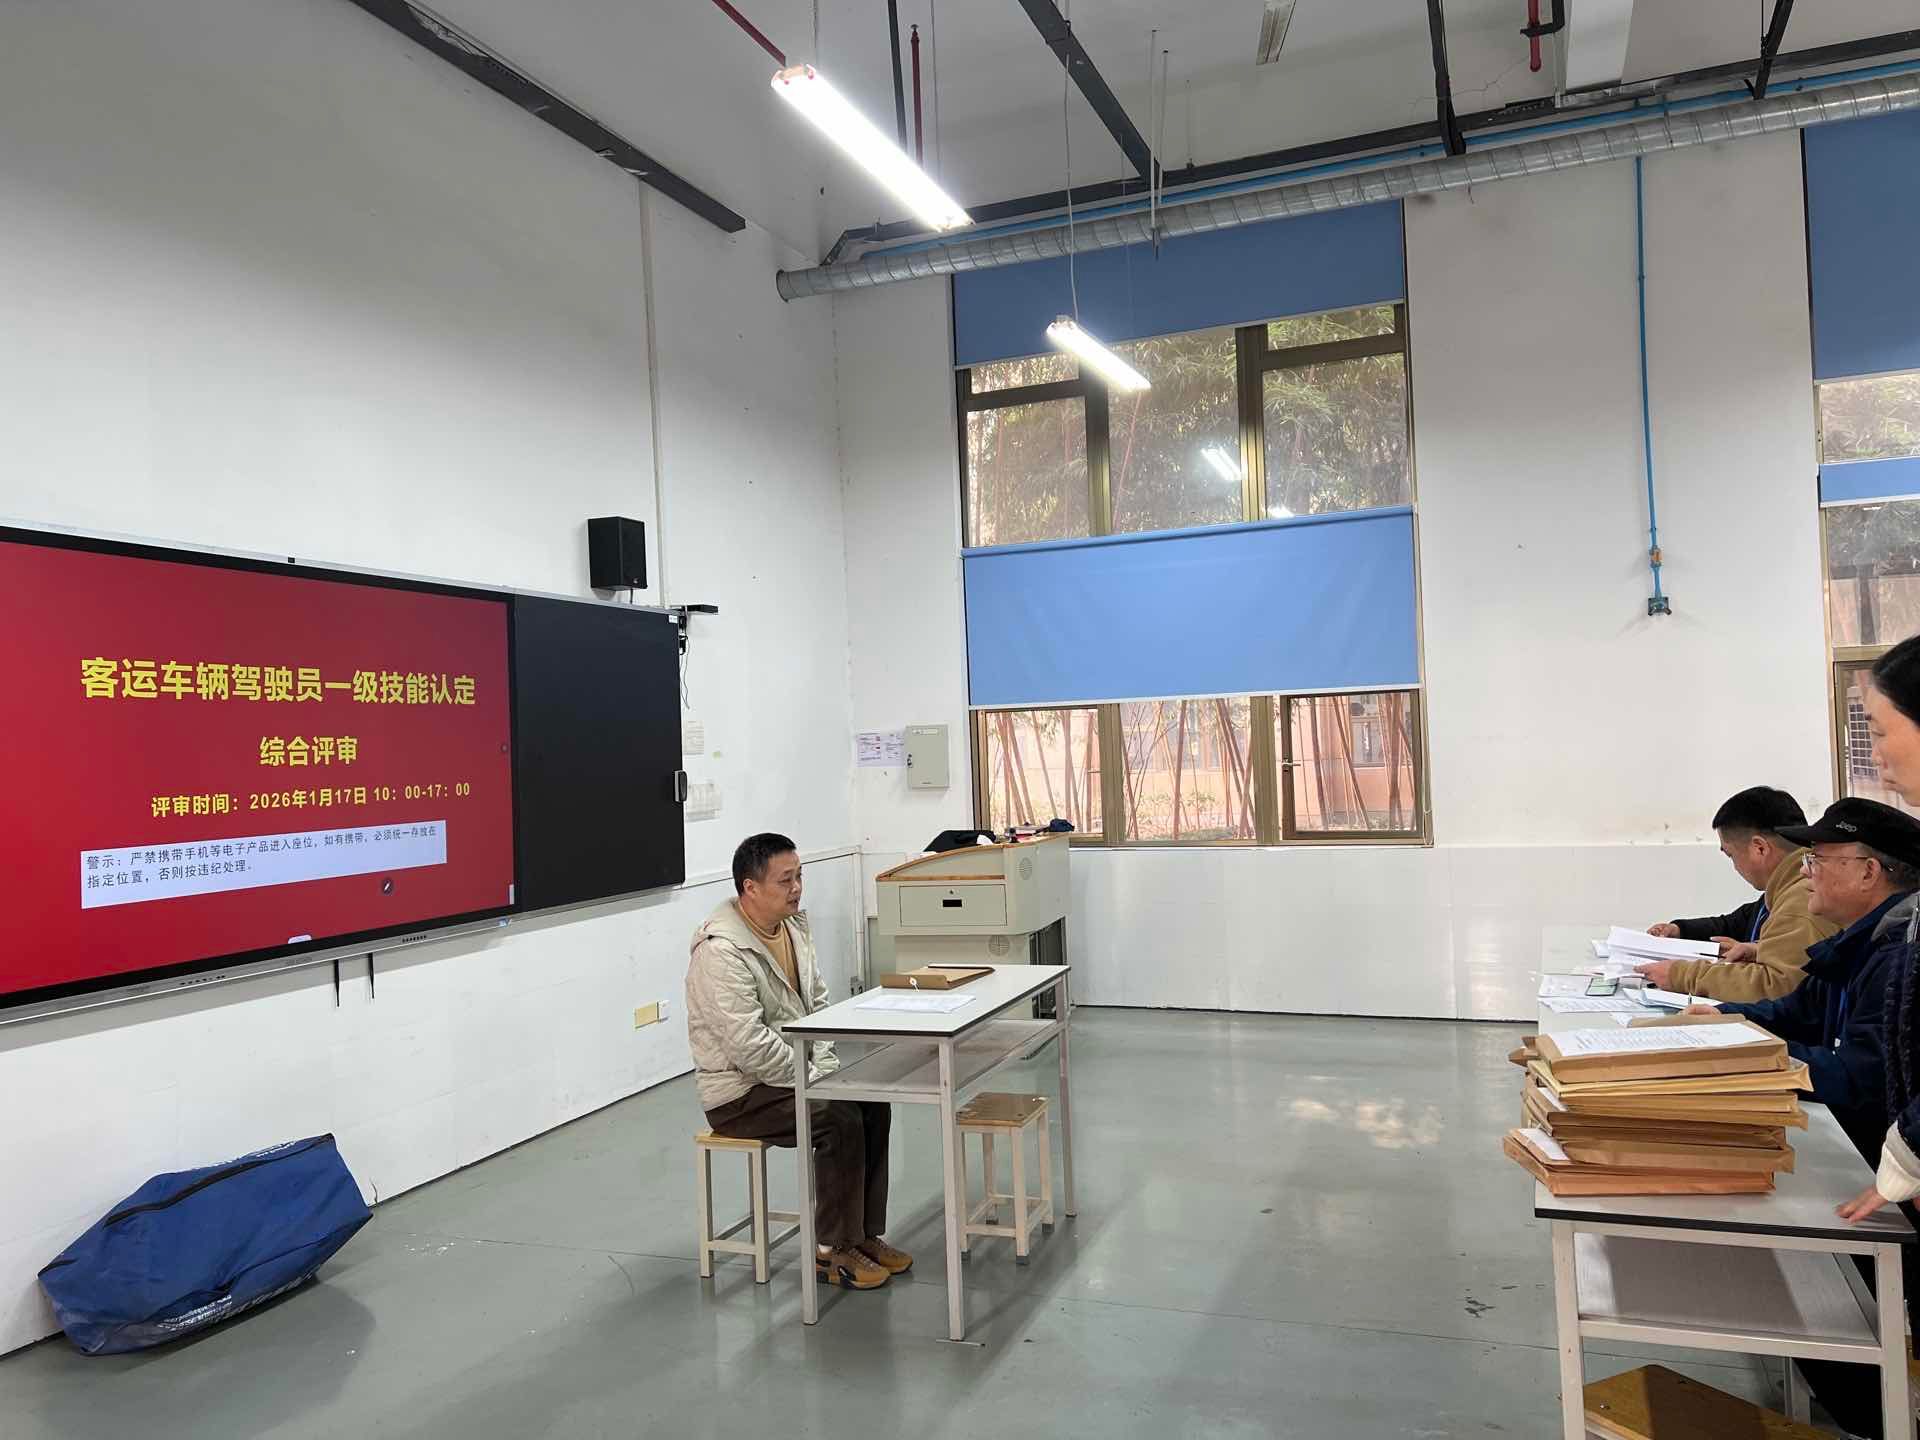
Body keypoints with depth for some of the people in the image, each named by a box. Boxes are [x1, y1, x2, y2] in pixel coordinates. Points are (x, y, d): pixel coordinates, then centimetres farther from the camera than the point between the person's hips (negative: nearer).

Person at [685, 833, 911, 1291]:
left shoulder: (793, 925, 4)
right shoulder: (722, 950, -25)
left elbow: (818, 1003, 12)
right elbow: (749, 1045, -29)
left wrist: (825, 1063, -2)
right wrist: (812, 1078, -20)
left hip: (791, 1072, 9)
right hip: (739, 1091, -9)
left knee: (872, 1104, -5)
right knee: (840, 1122, -23)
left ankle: (865, 1233, 7)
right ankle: (834, 1250, -7)